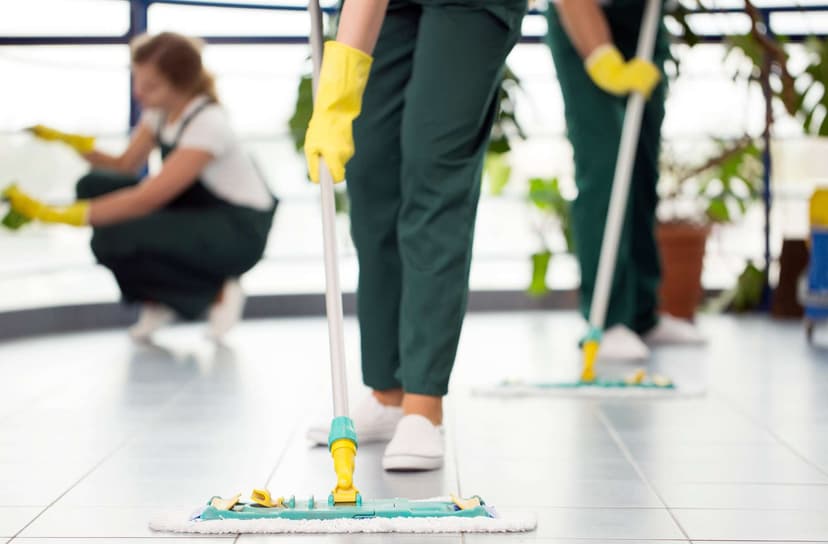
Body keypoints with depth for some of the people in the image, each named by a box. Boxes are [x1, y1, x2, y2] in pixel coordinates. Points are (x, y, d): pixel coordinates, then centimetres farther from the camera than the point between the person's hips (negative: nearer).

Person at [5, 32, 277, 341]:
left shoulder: (208, 124, -26)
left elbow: (147, 198, -32)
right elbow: (125, 167, 1)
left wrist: (60, 215, -35)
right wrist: (69, 141, -14)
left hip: (241, 232, -9)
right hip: (196, 212, 9)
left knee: (115, 239, -27)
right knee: (95, 186, -8)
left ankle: (217, 292, -5)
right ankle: (160, 301, 4)